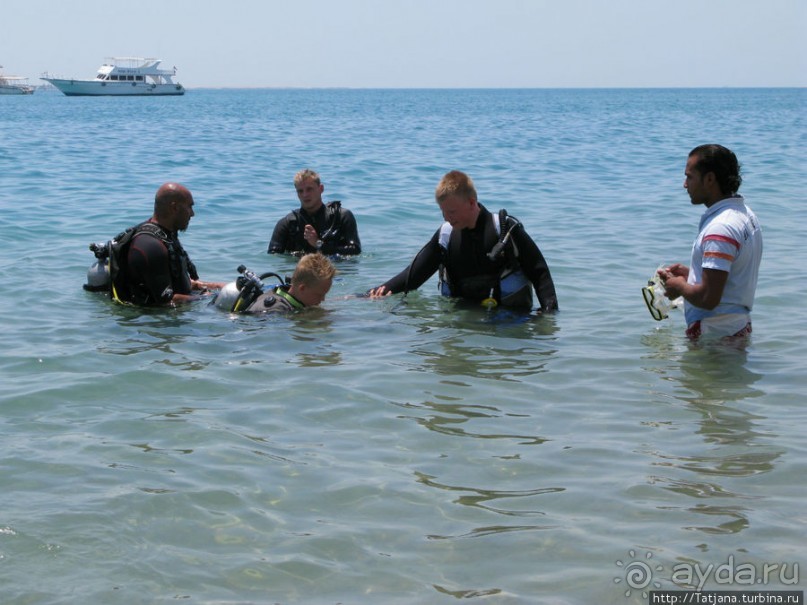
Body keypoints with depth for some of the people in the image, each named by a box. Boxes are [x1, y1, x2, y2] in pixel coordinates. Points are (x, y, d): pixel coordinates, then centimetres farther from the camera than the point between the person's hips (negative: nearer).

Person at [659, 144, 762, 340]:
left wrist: (680, 286, -8)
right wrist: (690, 273, 14)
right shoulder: (745, 214, 10)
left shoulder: (720, 229, -23)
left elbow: (708, 298, -27)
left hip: (715, 335, -10)